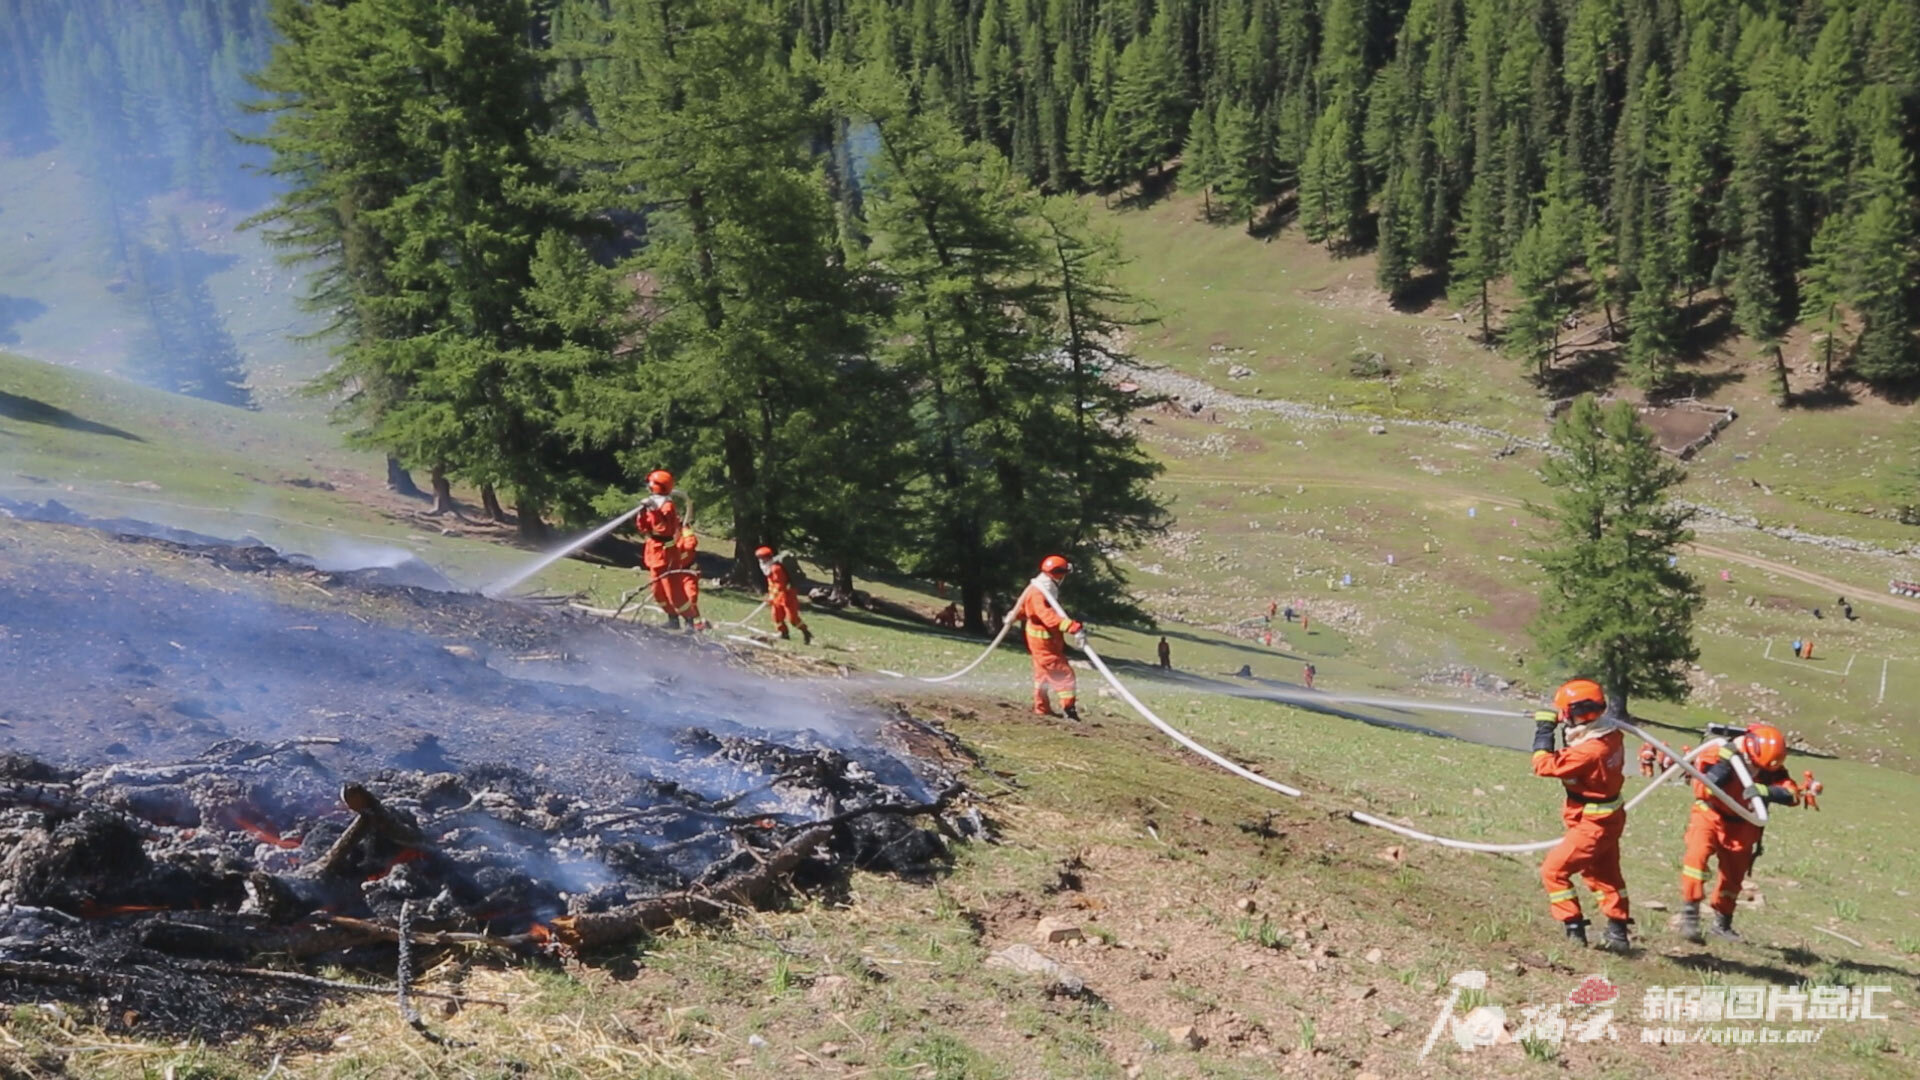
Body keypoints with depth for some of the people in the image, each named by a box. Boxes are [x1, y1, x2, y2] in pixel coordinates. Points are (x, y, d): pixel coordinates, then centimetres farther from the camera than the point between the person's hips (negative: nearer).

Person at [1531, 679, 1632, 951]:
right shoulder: (1612, 735, -6)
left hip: (1592, 825, -9)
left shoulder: (1588, 751, -32)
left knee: (1553, 871, -1)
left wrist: (1544, 729, -17)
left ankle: (1574, 930, 3)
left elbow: (1545, 765, -26)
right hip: (1609, 819, 9)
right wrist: (1565, 729, -2)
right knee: (1606, 877, 23)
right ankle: (1618, 933, 34)